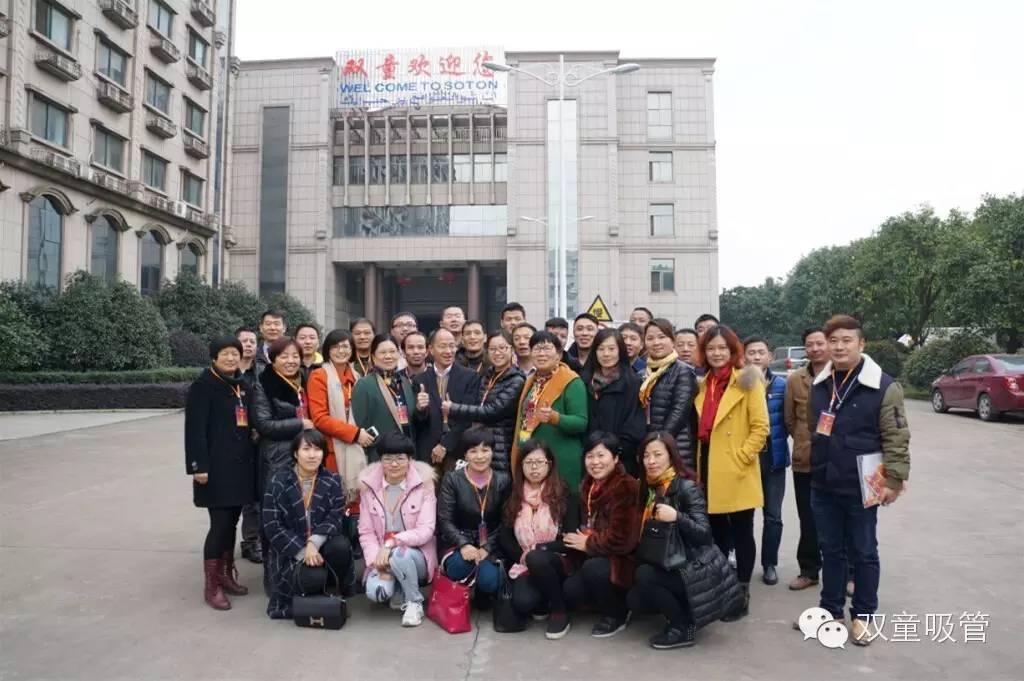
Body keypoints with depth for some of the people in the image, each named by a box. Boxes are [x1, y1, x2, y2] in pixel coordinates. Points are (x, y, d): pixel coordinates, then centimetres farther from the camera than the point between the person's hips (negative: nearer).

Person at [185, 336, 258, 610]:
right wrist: (199, 466, -17)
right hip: (217, 467, -6)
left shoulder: (242, 385, 13)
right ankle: (211, 585, 5)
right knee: (220, 524, -6)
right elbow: (195, 429, -12)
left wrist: (251, 459, 16)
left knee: (231, 522, 13)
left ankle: (226, 574, 26)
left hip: (241, 465, 6)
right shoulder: (203, 386, -7)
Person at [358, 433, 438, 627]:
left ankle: (414, 602, -7)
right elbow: (366, 532, -2)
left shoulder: (423, 484, -9)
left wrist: (391, 544, -26)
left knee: (399, 555, -35)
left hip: (416, 555, -2)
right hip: (382, 556, 2)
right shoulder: (369, 485, -1)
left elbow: (426, 531, -15)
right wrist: (378, 562, -17)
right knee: (376, 592, -27)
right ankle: (398, 591, 10)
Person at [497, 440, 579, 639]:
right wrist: (522, 556, -10)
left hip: (558, 562, -2)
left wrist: (538, 550, -18)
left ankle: (560, 610, -11)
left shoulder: (564, 494, -4)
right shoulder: (514, 496, 6)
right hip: (525, 565, 2)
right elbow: (505, 538, 7)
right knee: (522, 603, -28)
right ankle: (543, 602, 9)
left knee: (537, 559, -36)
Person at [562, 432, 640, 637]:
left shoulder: (627, 487, -19)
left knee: (593, 568, -34)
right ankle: (612, 601, 14)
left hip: (625, 561, -7)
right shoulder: (588, 485, 7)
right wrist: (577, 539, -6)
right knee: (570, 592, -14)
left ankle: (616, 615, -5)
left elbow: (623, 539, -24)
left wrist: (588, 543, -13)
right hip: (595, 558, 7)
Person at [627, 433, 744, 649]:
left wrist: (676, 517, -35)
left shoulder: (686, 487, -15)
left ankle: (684, 628, -7)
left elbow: (704, 534, -21)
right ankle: (683, 611, 13)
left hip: (697, 569, -7)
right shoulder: (649, 488, 6)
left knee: (644, 575, -25)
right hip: (672, 565, 7)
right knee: (635, 600, -9)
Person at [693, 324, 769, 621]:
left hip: (736, 473, -6)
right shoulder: (702, 384, 13)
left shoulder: (747, 381, -6)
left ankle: (741, 594, 16)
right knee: (716, 533, 15)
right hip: (709, 468, 6)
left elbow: (761, 427, -10)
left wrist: (741, 457, -15)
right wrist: (698, 462, 8)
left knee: (741, 534, 5)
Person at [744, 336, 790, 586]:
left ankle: (769, 564, 23)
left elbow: (788, 420, 4)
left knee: (773, 516, 8)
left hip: (773, 459, 1)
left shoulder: (781, 385, -1)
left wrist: (775, 442, -6)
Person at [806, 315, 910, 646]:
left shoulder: (883, 386, -11)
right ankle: (831, 608, 29)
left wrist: (894, 479, -12)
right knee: (831, 550, 15)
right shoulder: (818, 385, 6)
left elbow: (896, 438, -10)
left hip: (860, 487, -5)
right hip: (823, 485, 5)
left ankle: (863, 615, 24)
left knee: (863, 552, 9)